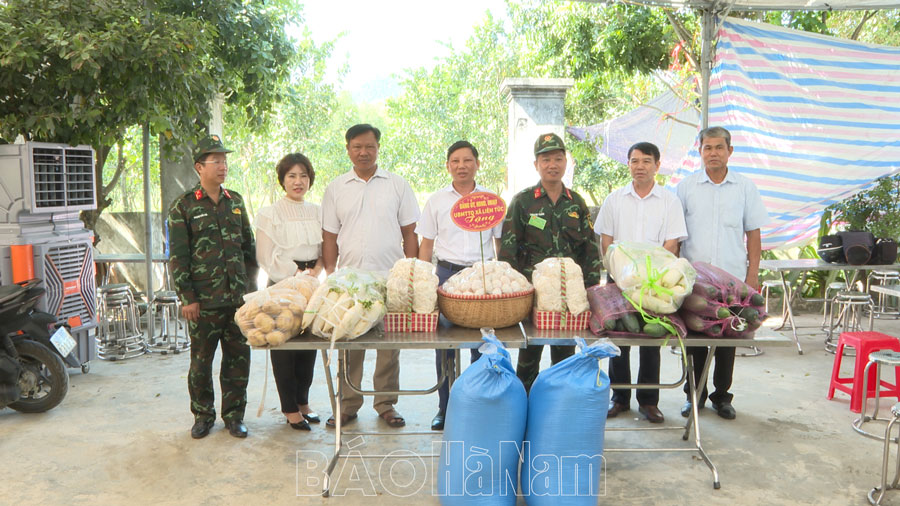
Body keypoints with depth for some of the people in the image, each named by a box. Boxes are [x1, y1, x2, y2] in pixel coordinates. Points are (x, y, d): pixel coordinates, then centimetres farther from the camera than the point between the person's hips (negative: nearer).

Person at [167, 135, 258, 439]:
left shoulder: (235, 201, 12)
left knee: (238, 357, 7)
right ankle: (203, 415, 23)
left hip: (238, 298, 4)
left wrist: (251, 284, 12)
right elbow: (177, 256, -4)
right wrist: (186, 297, -8)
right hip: (204, 300, -3)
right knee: (201, 360, 6)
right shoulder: (183, 207, -2)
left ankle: (234, 415, 21)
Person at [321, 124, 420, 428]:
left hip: (391, 278, -1)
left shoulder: (397, 185, 6)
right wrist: (330, 275, -1)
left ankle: (386, 404, 19)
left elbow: (409, 233, 6)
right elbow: (329, 237, 9)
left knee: (389, 345, 5)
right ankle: (348, 405, 19)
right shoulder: (336, 189, 8)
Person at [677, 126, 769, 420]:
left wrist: (753, 274, 1)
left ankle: (721, 396, 21)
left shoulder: (745, 188, 6)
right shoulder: (686, 187, 4)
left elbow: (753, 234, 7)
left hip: (732, 277, 1)